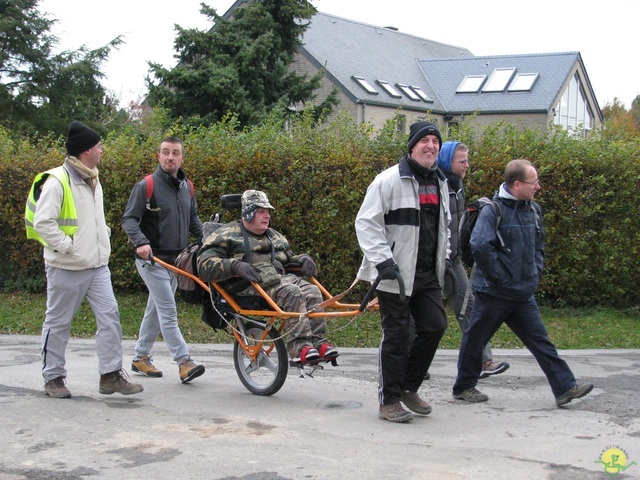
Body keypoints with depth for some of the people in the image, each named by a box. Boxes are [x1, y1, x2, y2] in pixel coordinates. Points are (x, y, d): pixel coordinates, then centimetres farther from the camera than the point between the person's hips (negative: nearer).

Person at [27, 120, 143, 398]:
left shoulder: (93, 181, 14)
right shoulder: (58, 181, -14)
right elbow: (42, 222, -19)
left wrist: (103, 237, 13)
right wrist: (66, 246, -18)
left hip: (97, 266, 8)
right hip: (66, 268, -8)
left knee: (109, 317, 1)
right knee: (58, 323, 5)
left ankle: (111, 375, 7)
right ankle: (53, 378, 17)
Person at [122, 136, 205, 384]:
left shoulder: (187, 187, 10)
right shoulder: (146, 185, -10)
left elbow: (193, 219, 22)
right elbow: (129, 219, -12)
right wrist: (141, 242, -28)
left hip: (176, 260, 7)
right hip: (152, 259, -7)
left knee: (156, 311, 15)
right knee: (168, 312, -11)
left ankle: (140, 358, 26)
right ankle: (184, 363, -13)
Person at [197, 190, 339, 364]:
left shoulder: (276, 237, 31)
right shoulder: (227, 235, 7)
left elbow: (288, 260, 41)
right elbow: (204, 265, -5)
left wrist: (303, 259, 16)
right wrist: (235, 266, -21)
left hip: (281, 277, 7)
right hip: (248, 285, -7)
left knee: (312, 291, -22)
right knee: (292, 292, -32)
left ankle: (317, 342, -27)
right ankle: (299, 346, -37)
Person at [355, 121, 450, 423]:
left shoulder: (440, 183, 14)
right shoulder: (390, 180, -10)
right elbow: (367, 223, -12)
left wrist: (445, 259, 16)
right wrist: (382, 261, -19)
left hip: (428, 274, 7)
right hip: (395, 274, -7)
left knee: (435, 326, 4)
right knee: (397, 336, -3)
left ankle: (409, 387, 23)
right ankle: (389, 401, 10)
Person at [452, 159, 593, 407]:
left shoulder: (533, 210, 8)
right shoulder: (493, 210, -16)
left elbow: (538, 245, 23)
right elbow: (480, 246, -28)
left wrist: (535, 272, 10)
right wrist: (499, 277, -21)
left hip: (524, 293, 7)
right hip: (493, 293, -6)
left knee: (540, 340, 5)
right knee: (475, 340, 8)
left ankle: (565, 387, 6)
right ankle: (464, 387, 22)